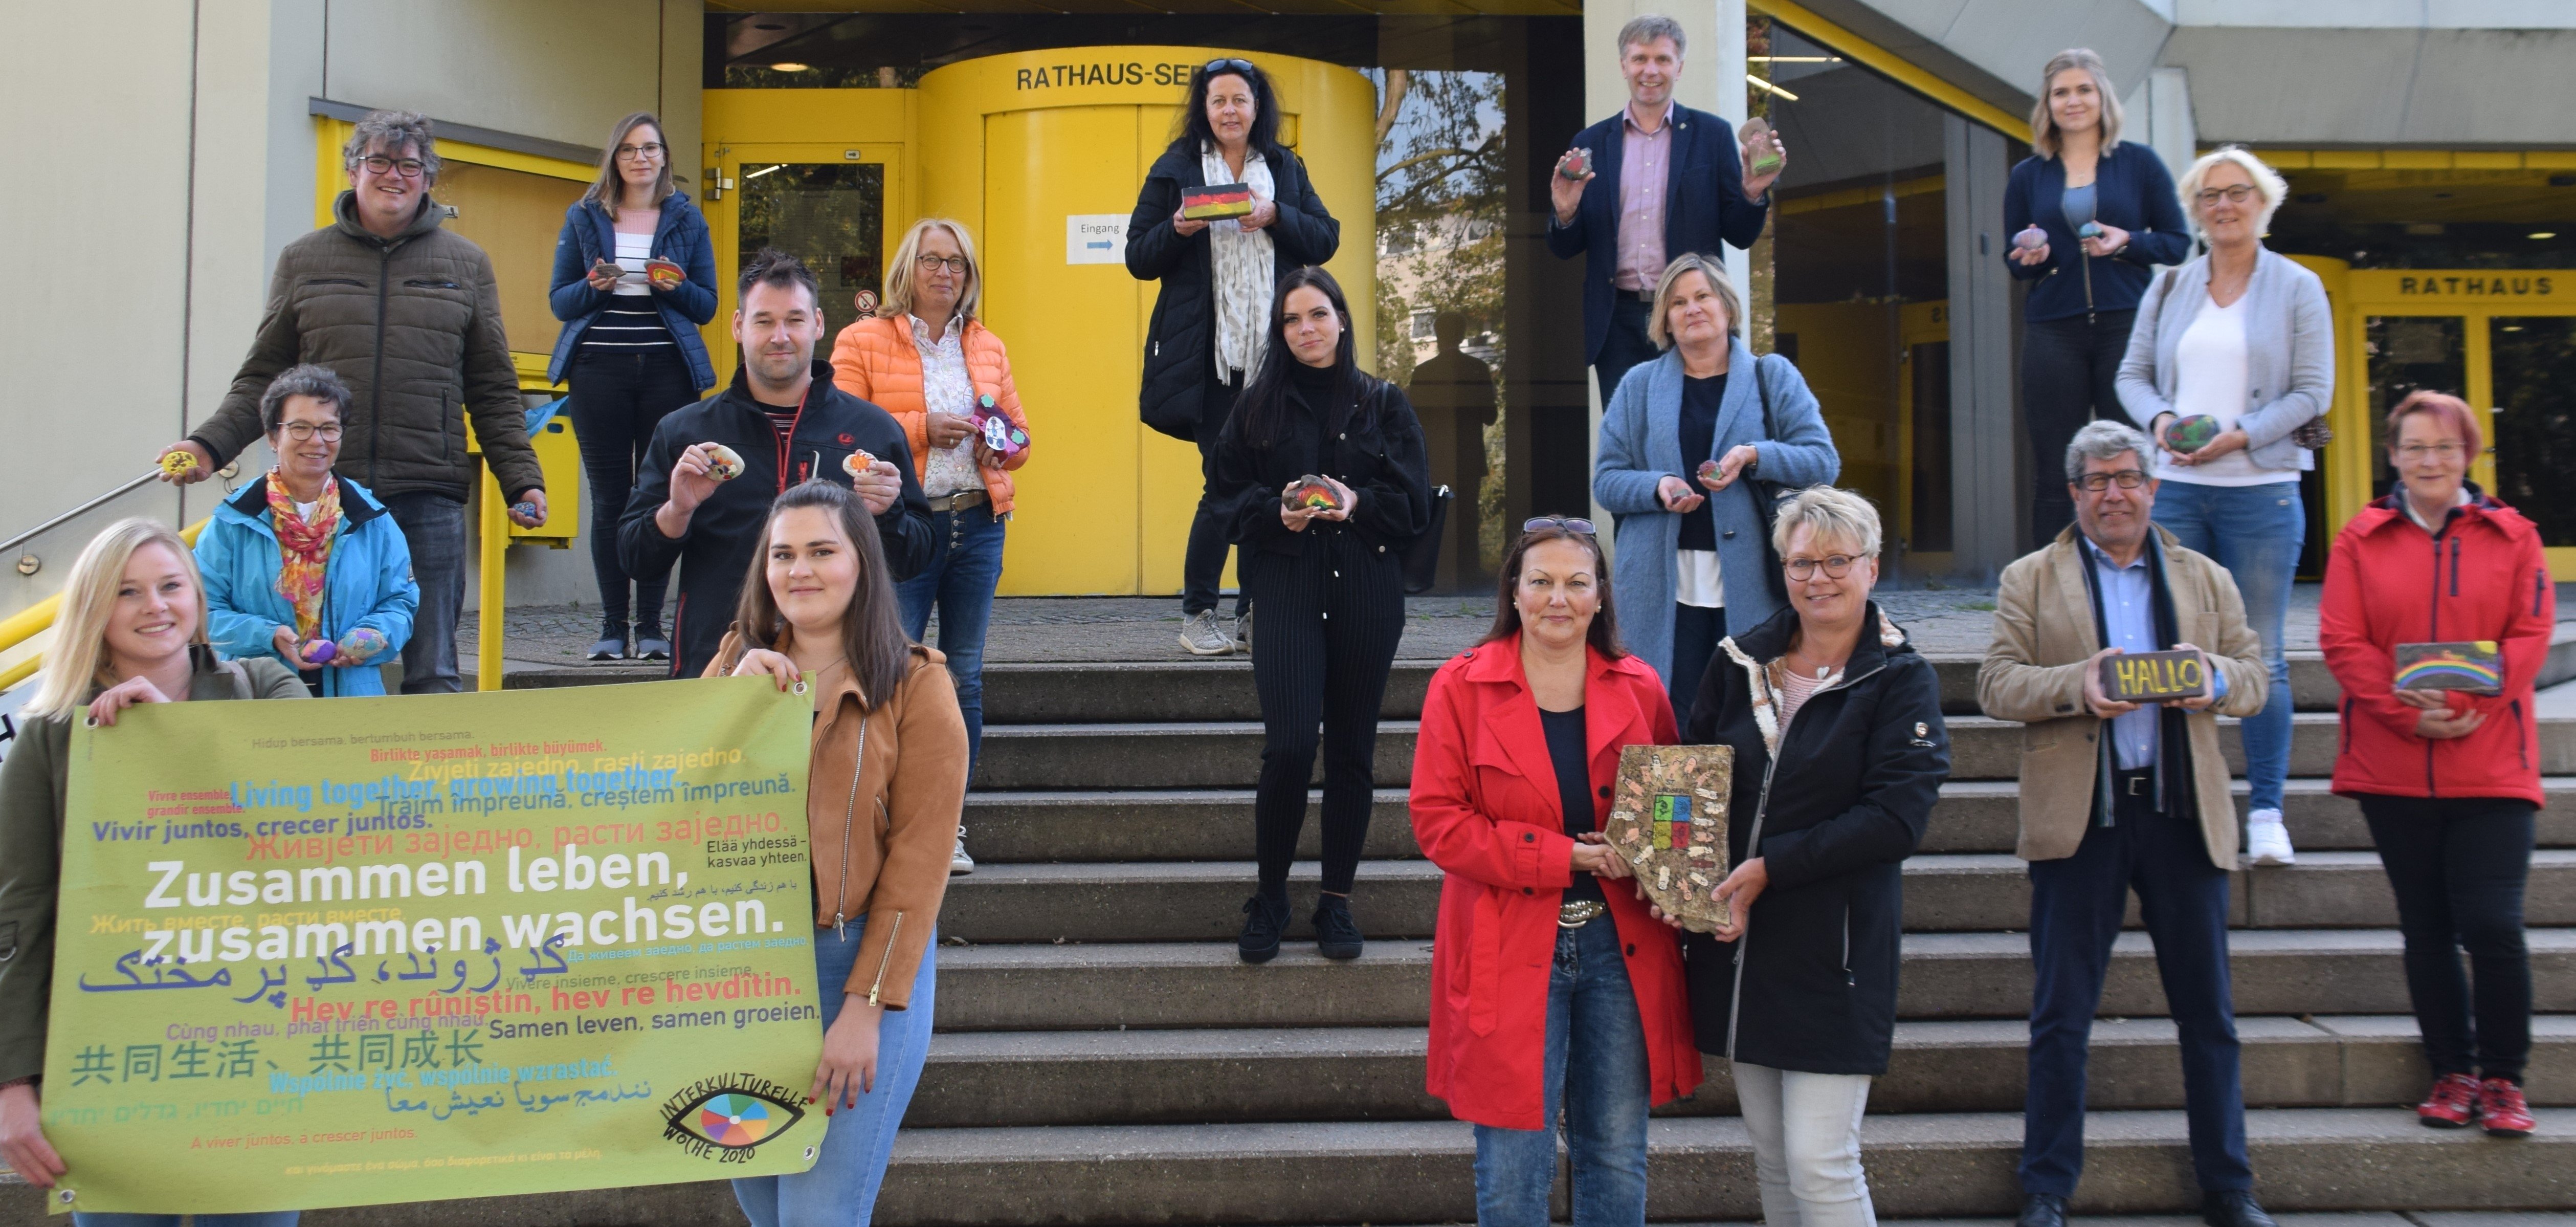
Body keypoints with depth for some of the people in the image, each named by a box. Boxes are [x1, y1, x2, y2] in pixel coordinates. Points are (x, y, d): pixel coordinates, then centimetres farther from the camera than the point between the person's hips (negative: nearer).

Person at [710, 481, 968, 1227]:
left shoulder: (915, 687, -7)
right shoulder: (738, 662, 6)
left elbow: (918, 859, -10)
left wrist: (867, 1006, -16)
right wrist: (735, 694, -14)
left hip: (859, 957, -4)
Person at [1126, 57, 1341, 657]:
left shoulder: (1285, 169, 14)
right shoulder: (1175, 170, 6)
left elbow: (1325, 240, 7)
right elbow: (1138, 257, 5)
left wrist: (1275, 217, -9)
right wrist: (1177, 229, -14)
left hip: (1273, 353, 3)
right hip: (1208, 355, -3)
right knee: (1224, 488, -6)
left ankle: (1253, 616, 14)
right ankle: (1196, 616, 9)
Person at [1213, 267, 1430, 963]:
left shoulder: (1384, 404, 9)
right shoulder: (1259, 405, 9)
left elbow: (1415, 504, 4)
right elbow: (1228, 493, 6)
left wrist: (1357, 503, -15)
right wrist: (1277, 510, -13)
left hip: (1366, 596, 1)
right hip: (1287, 592, -1)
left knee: (1352, 750, 5)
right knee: (1289, 746, -12)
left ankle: (1337, 900, 17)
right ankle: (1270, 897, 6)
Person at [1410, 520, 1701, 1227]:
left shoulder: (1639, 689, 6)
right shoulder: (1461, 688, -3)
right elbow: (1438, 821, -8)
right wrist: (1564, 856, -15)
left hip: (1619, 946, 3)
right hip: (1510, 950, -3)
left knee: (1617, 1156, 12)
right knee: (1514, 1165, 2)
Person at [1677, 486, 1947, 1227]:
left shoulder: (1900, 679, -4)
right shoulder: (1741, 661, 8)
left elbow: (1897, 818, -14)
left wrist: (1770, 868, -18)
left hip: (1833, 950, -5)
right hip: (1738, 944, 5)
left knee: (1820, 1163, -7)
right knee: (1770, 1158, 14)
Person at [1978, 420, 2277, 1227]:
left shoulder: (2206, 578, 14)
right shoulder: (2031, 580, 6)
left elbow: (2255, 679, 9)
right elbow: (1996, 685, -2)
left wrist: (2219, 678, -14)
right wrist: (2075, 686, -20)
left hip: (2184, 815, 2)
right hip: (2079, 819, -2)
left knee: (2208, 1013, 9)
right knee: (2061, 1016, 3)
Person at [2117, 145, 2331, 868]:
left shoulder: (2298, 288, 4)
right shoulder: (2169, 286, 11)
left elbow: (2313, 391, -1)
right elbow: (2133, 374, 12)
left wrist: (2239, 436, -14)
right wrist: (2160, 420, -8)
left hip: (2260, 490, -2)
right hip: (2174, 488, 2)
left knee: (2260, 656, 1)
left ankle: (2266, 811, 8)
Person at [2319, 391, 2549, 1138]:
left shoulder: (2512, 536, 7)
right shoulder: (2360, 541, 6)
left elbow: (2530, 636, -1)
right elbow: (2342, 643, -2)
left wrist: (2468, 703, -15)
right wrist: (2408, 714, -13)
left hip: (2490, 764, -1)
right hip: (2393, 767, 1)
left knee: (2493, 925, -8)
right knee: (2426, 929, 8)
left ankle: (2503, 1079, 9)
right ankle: (2452, 1075, 21)